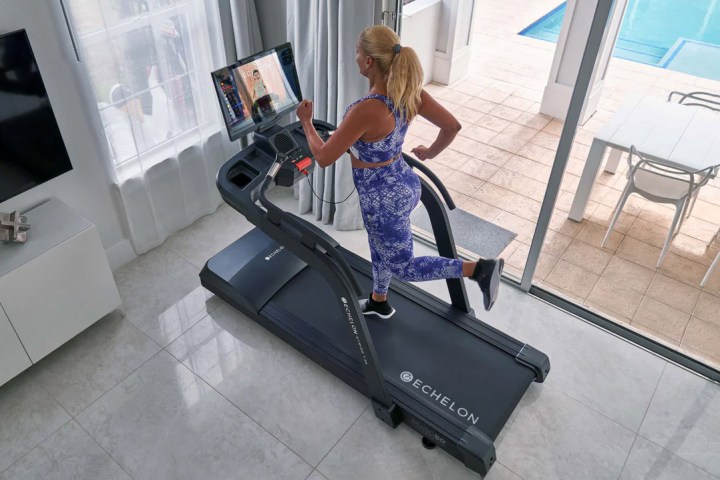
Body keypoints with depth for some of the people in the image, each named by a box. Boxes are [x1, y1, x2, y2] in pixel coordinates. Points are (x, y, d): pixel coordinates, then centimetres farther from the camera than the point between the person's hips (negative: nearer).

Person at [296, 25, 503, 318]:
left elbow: (323, 158, -23)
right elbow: (452, 125, -2)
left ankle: (478, 269, 5)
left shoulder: (366, 109, -33)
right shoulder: (409, 91, -10)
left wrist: (306, 121, -6)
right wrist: (431, 153, 16)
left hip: (384, 198, -9)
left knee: (404, 267, 13)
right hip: (401, 183, 9)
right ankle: (379, 302, 54)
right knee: (380, 249, 30)